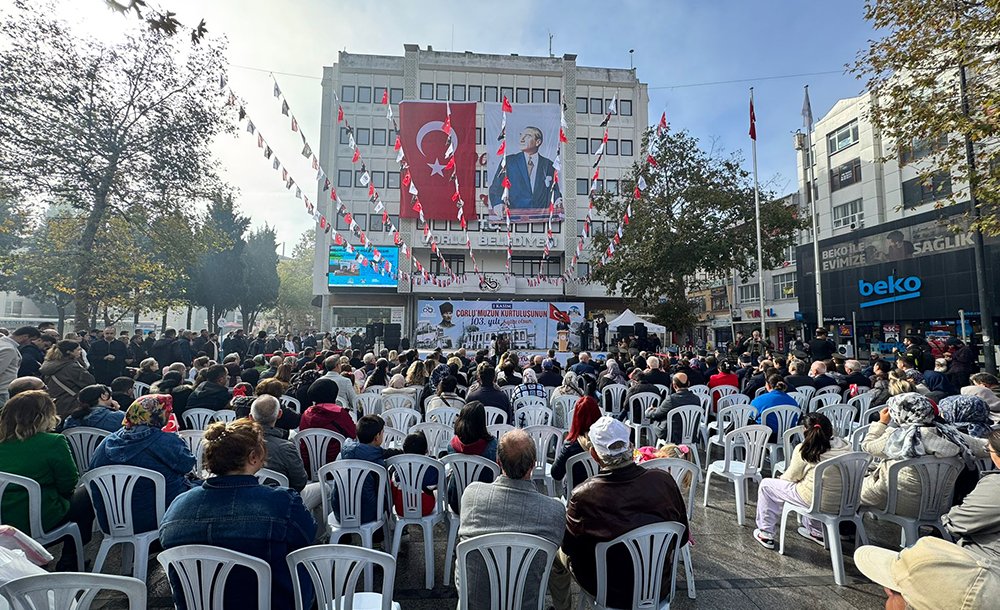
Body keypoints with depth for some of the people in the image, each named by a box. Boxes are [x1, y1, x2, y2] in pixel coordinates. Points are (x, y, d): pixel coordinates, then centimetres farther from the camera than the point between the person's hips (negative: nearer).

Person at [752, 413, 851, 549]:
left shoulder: (804, 449, -15)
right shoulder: (845, 446, -1)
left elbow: (791, 477, -4)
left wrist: (781, 477, 18)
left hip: (817, 502, -6)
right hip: (842, 502, 7)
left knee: (766, 485, 10)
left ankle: (766, 535, 16)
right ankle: (816, 531, 38)